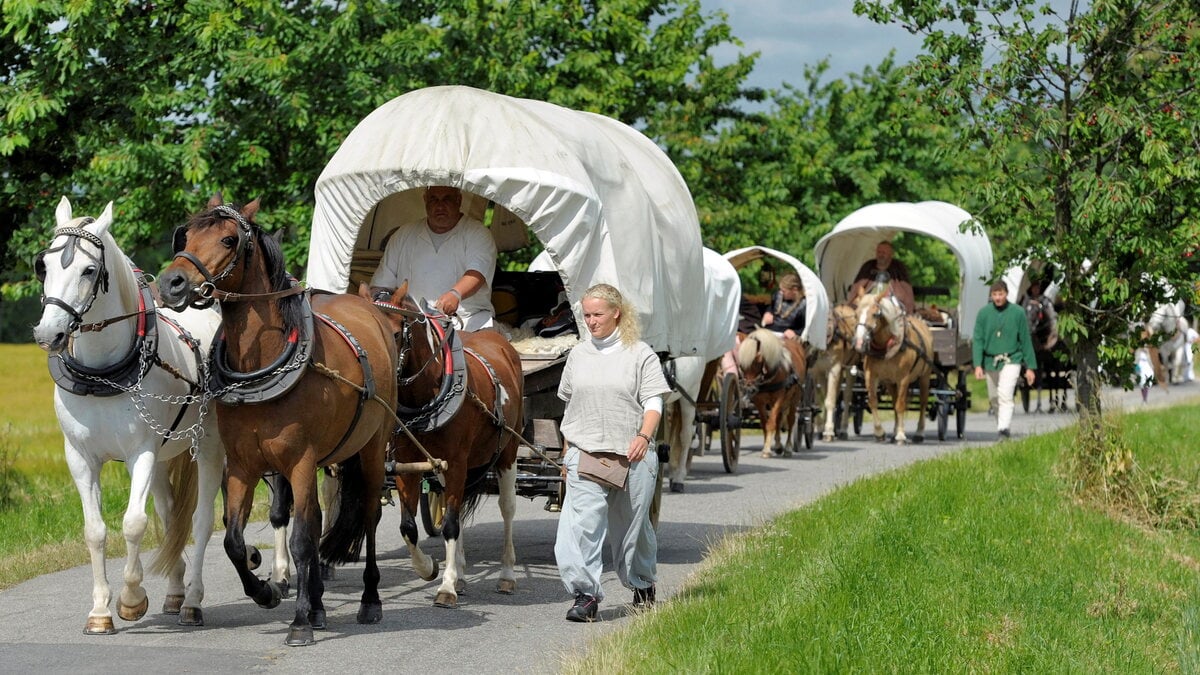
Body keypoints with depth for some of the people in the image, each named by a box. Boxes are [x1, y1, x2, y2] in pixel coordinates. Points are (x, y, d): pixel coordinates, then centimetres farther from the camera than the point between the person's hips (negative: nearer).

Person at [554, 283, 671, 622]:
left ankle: (643, 585, 34)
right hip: (585, 454, 2)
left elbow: (653, 402, -4)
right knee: (580, 522, -15)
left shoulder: (640, 354, 1)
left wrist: (643, 436, -21)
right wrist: (567, 449, 16)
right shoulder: (578, 355, 12)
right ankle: (586, 594, -15)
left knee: (632, 524, 10)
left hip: (632, 456, -2)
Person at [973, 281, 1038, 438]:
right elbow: (978, 341, 0)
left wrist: (1030, 367, 2)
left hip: (1011, 361, -3)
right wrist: (978, 365, -12)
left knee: (1005, 395, -19)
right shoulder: (984, 313, 1)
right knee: (995, 399, 11)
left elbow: (1026, 341, 2)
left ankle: (1004, 428, -26)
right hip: (990, 362, 3)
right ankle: (1000, 426, 25)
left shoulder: (1017, 313, -2)